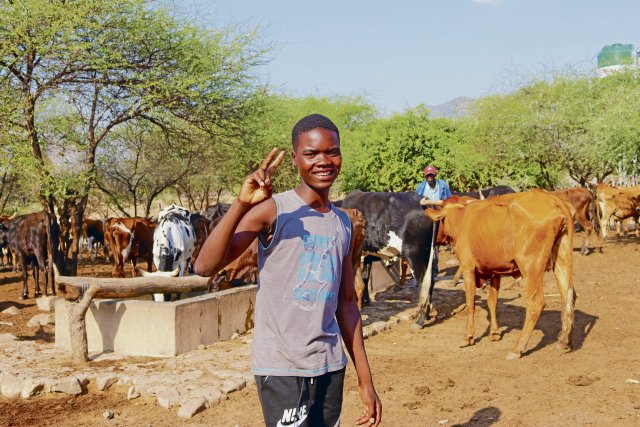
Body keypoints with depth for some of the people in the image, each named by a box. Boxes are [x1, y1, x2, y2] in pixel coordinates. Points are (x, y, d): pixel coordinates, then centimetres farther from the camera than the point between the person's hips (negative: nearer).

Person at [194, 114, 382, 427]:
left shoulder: (343, 224, 9)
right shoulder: (273, 210, -9)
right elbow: (205, 267, -20)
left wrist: (365, 380, 14)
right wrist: (241, 204, -31)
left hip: (331, 366, 6)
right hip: (281, 368, -6)